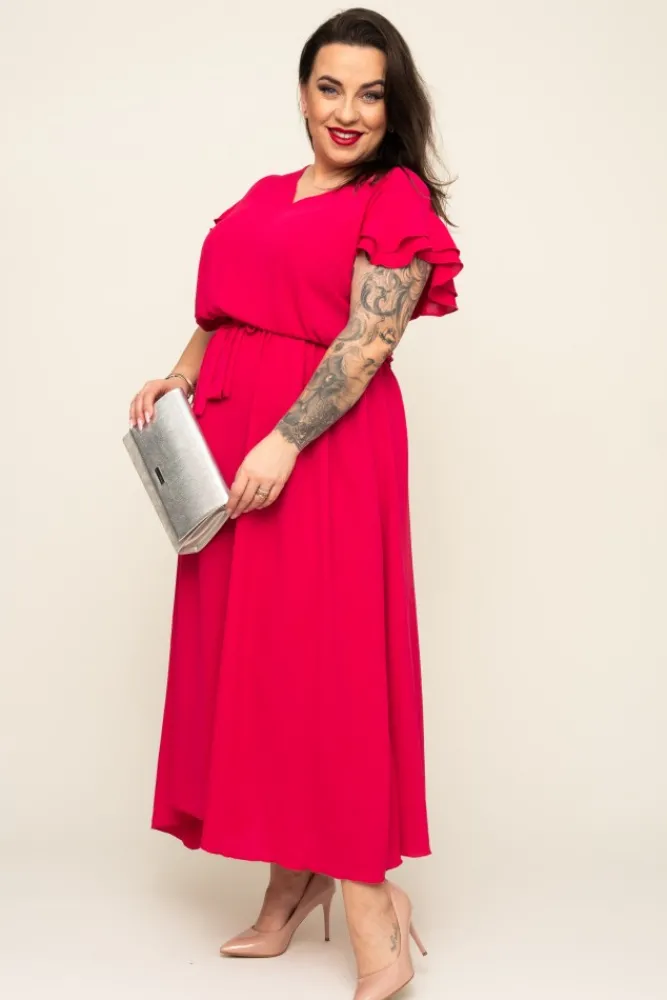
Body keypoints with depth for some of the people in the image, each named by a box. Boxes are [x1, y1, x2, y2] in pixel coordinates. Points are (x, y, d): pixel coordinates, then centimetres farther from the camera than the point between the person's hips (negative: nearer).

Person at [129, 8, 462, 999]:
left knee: (319, 652, -9)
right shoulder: (265, 196, 19)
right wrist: (180, 378, 4)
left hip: (325, 446, -7)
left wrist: (285, 441, -23)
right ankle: (292, 876, 22)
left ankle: (373, 920, 0)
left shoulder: (396, 201, -2)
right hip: (226, 442, 7)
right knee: (246, 648, 9)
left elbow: (368, 339, -13)